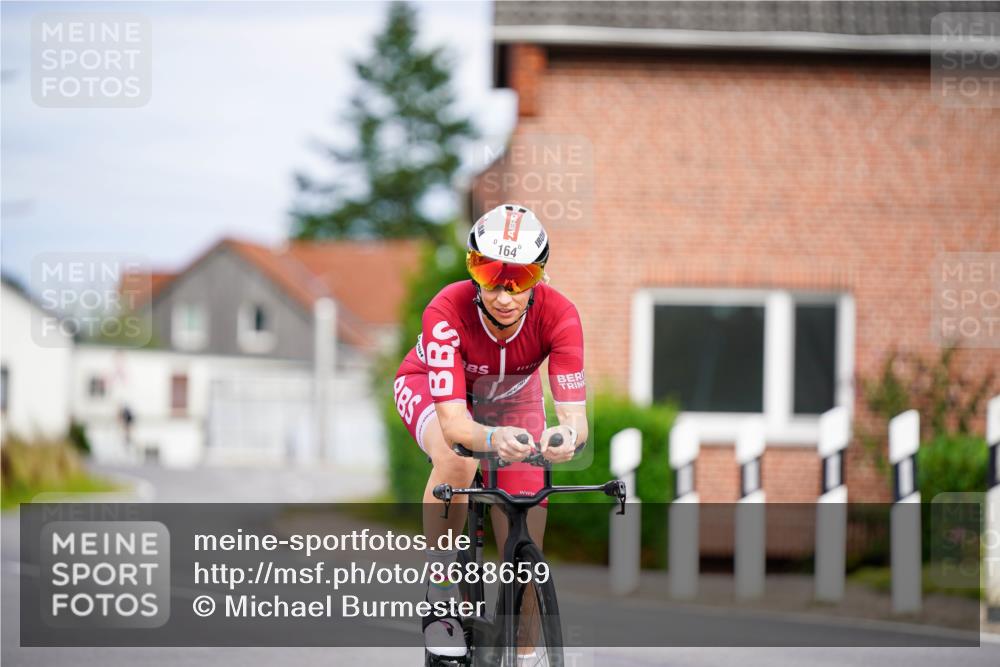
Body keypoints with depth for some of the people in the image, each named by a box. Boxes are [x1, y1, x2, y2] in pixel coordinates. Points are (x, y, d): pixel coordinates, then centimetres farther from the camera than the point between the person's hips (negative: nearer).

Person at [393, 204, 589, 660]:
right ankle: (440, 600, -22)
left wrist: (567, 434, -63)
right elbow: (453, 423, -46)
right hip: (430, 388, -2)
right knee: (456, 461, -38)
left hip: (511, 398, 2)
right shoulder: (447, 311, -39)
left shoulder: (557, 314, -33)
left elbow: (575, 413, -38)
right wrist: (493, 439, -68)